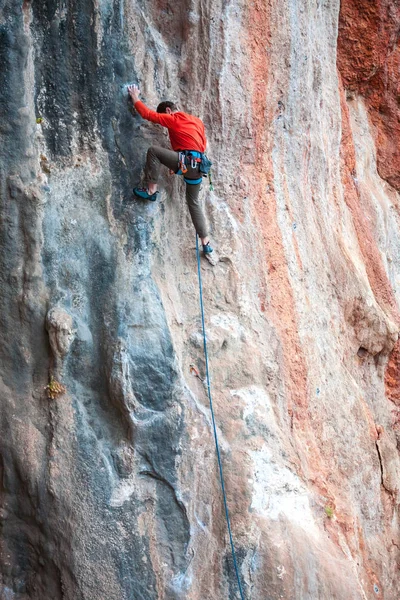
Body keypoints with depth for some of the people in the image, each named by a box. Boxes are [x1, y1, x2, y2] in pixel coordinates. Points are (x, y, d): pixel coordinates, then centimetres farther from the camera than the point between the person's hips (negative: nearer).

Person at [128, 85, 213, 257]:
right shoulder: (197, 121, 25)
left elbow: (148, 114, 3)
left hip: (185, 161, -8)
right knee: (194, 202, 17)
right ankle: (206, 243, 17)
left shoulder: (173, 119, 3)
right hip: (197, 166, 8)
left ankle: (151, 190, -4)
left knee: (154, 151, -3)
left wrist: (135, 98, 15)